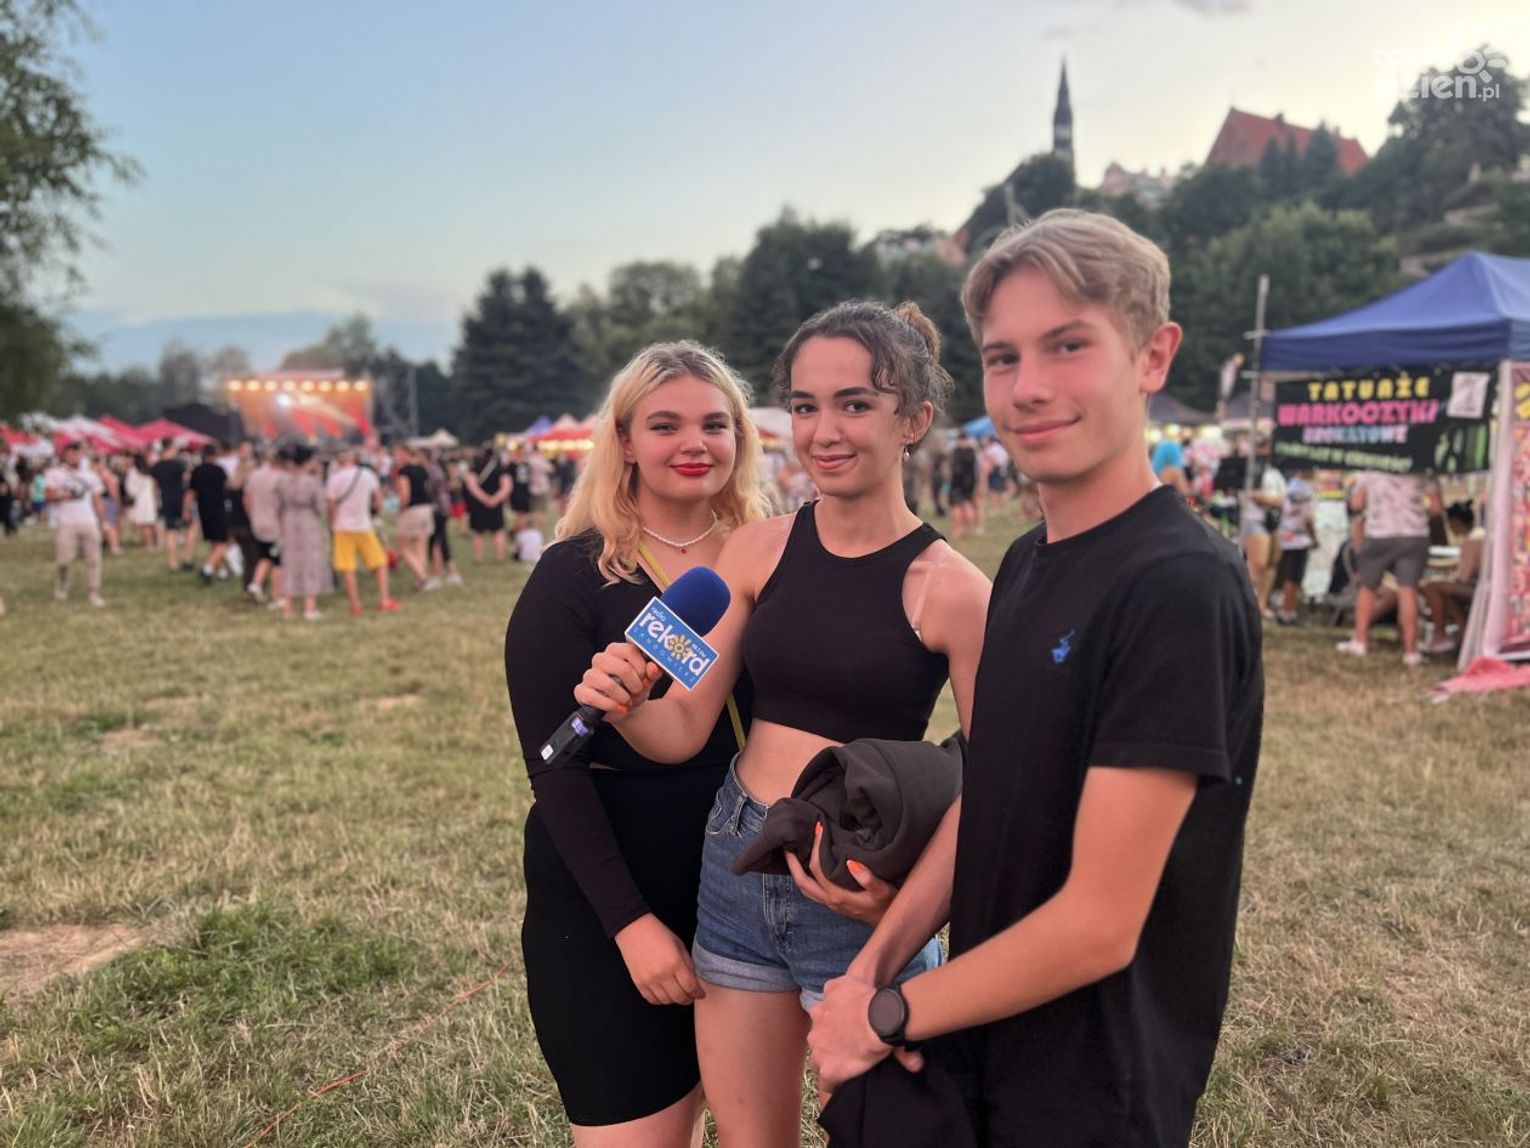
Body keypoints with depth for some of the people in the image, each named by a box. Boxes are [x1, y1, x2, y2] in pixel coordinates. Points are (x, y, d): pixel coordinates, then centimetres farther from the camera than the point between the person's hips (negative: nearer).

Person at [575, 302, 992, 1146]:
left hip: (859, 894, -3)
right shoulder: (756, 551, -1)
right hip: (735, 866, 4)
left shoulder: (952, 589, -13)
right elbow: (684, 729, 0)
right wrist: (623, 704, -21)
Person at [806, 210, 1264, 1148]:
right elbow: (978, 803, 4)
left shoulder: (1180, 587, -24)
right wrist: (872, 968, -6)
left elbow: (1098, 924, -24)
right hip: (977, 1043, 7)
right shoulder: (1025, 563, 1)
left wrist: (885, 1017, -13)